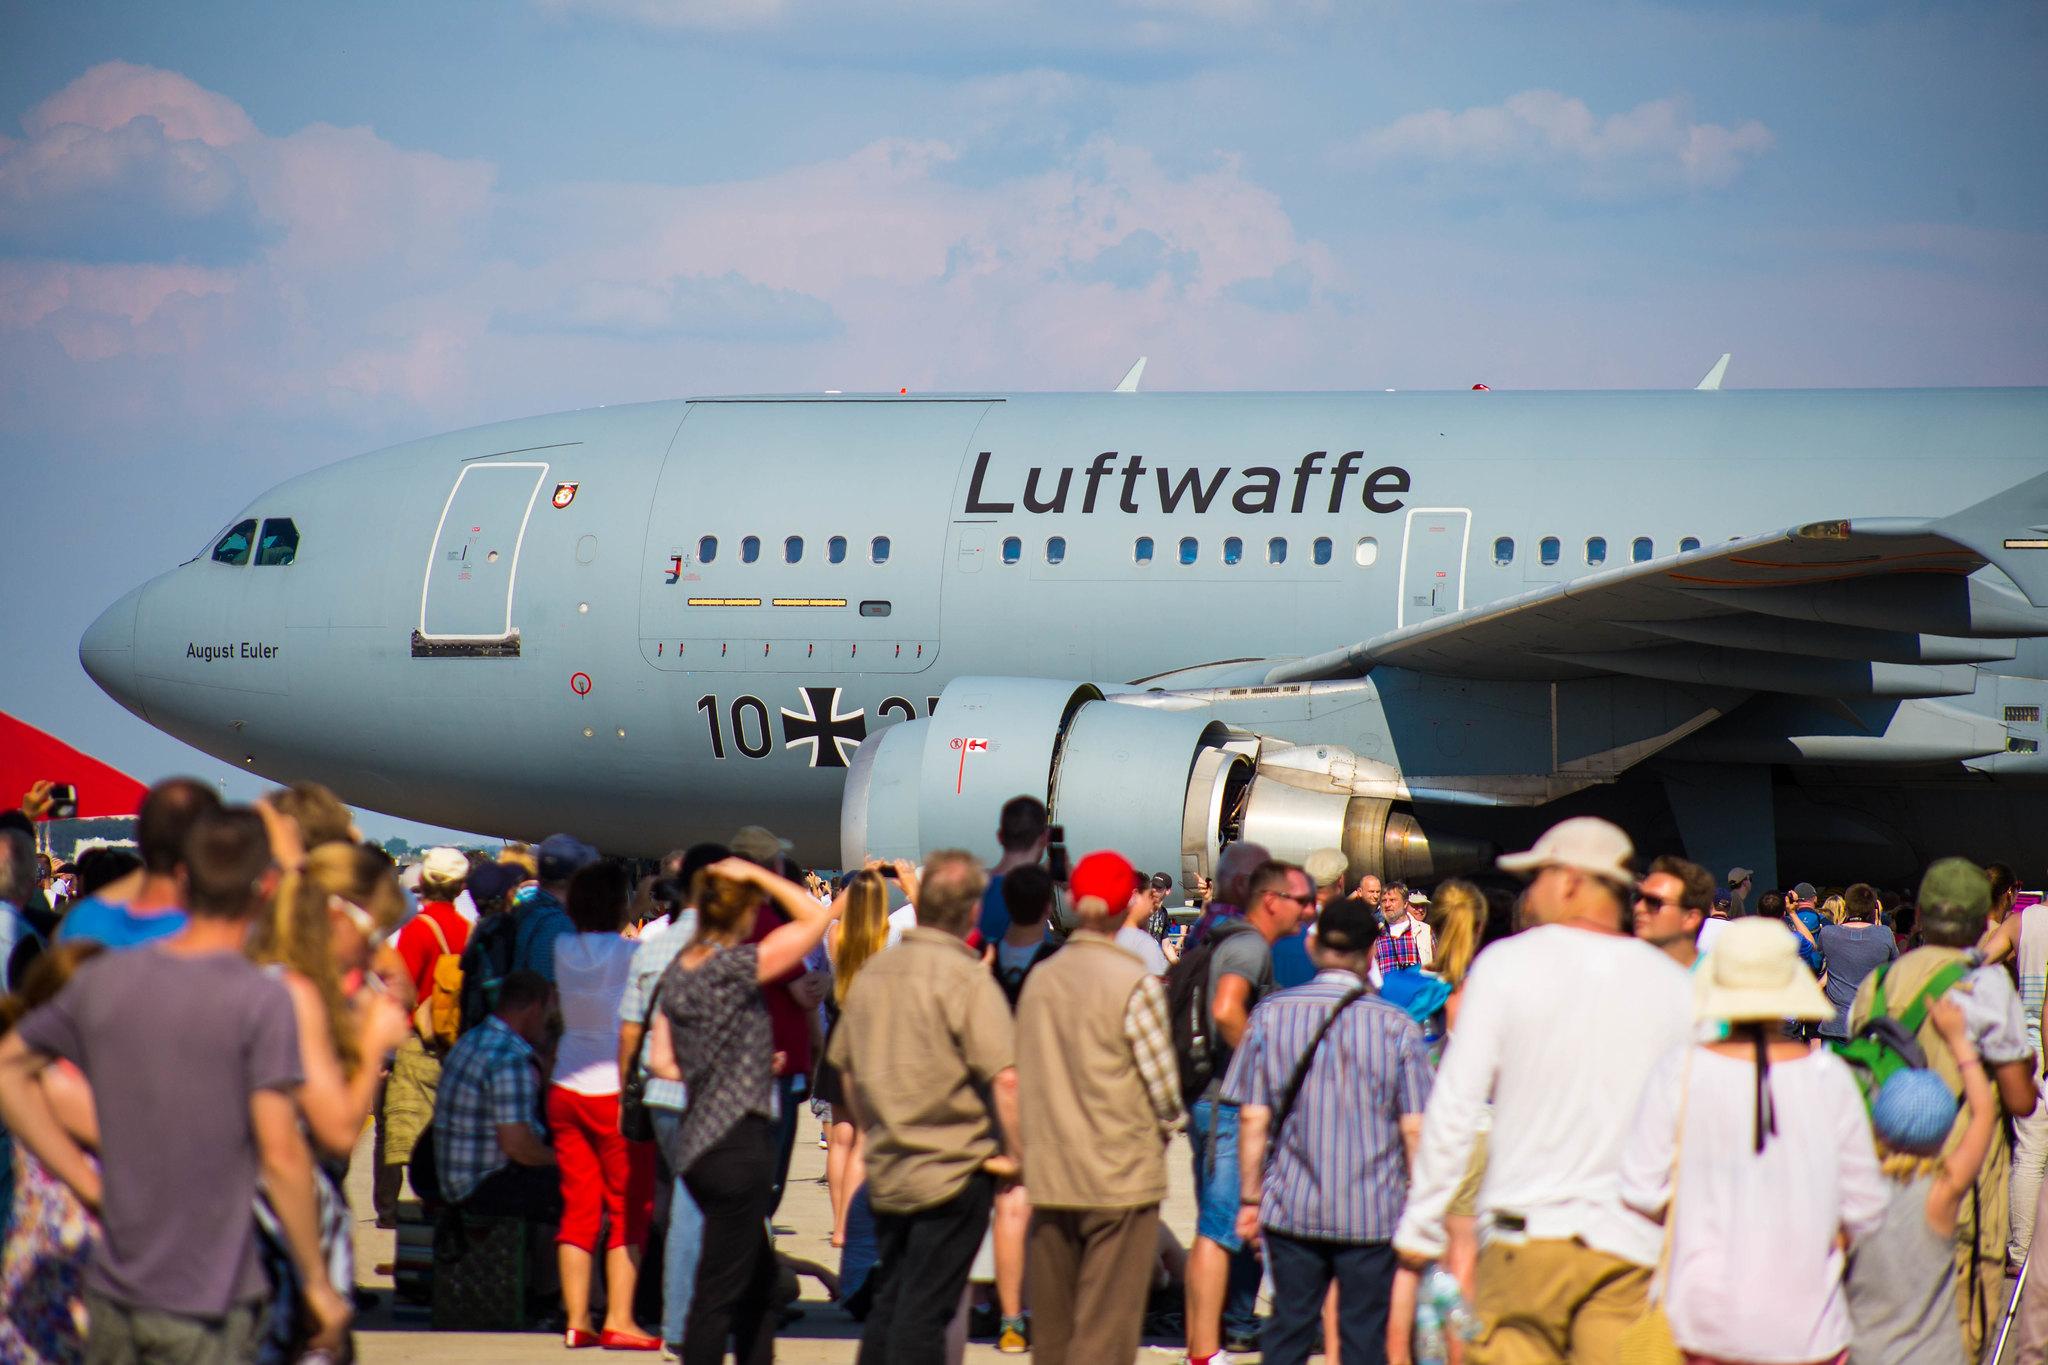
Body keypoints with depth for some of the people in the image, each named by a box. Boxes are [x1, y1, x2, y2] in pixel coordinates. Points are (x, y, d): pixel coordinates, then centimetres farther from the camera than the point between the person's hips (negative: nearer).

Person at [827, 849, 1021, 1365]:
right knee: (924, 1313, -3)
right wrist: (1014, 1153, -12)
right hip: (954, 1169, -6)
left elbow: (845, 1068, 16)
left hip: (887, 1173, 6)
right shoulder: (967, 979, -16)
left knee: (888, 1303, 15)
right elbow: (1004, 1076, -23)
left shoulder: (873, 972, 6)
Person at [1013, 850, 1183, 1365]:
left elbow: (1023, 1078, 9)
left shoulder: (1039, 979, 3)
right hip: (1120, 1177, -5)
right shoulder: (1134, 983, -11)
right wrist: (1165, 1127, 11)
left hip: (1048, 1180, 5)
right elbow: (1163, 1084, -8)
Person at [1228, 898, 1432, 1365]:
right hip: (1372, 1214, -2)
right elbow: (1414, 1128, -5)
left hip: (1291, 1208, 2)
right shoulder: (1397, 1028, -6)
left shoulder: (1272, 1015, -2)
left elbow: (1252, 1119, -1)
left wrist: (1251, 1199, 7)